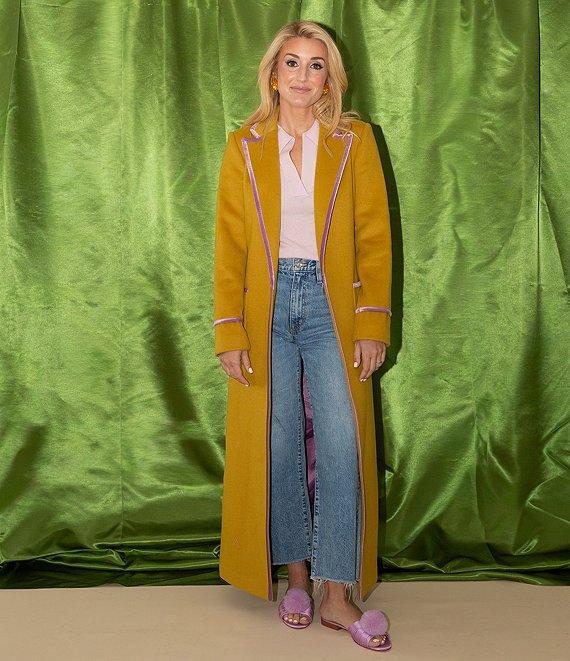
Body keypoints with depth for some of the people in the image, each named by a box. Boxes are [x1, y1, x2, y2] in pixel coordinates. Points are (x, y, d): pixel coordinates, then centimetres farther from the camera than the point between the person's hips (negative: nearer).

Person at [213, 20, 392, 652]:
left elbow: (374, 236, 2)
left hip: (331, 304, -1)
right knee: (277, 444, 5)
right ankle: (296, 574, 21)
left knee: (342, 445, -6)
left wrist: (372, 323, -5)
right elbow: (228, 243, 4)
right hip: (267, 304, 1)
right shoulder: (245, 146, 7)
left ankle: (337, 594, 5)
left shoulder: (353, 140, 5)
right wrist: (229, 330, -4)